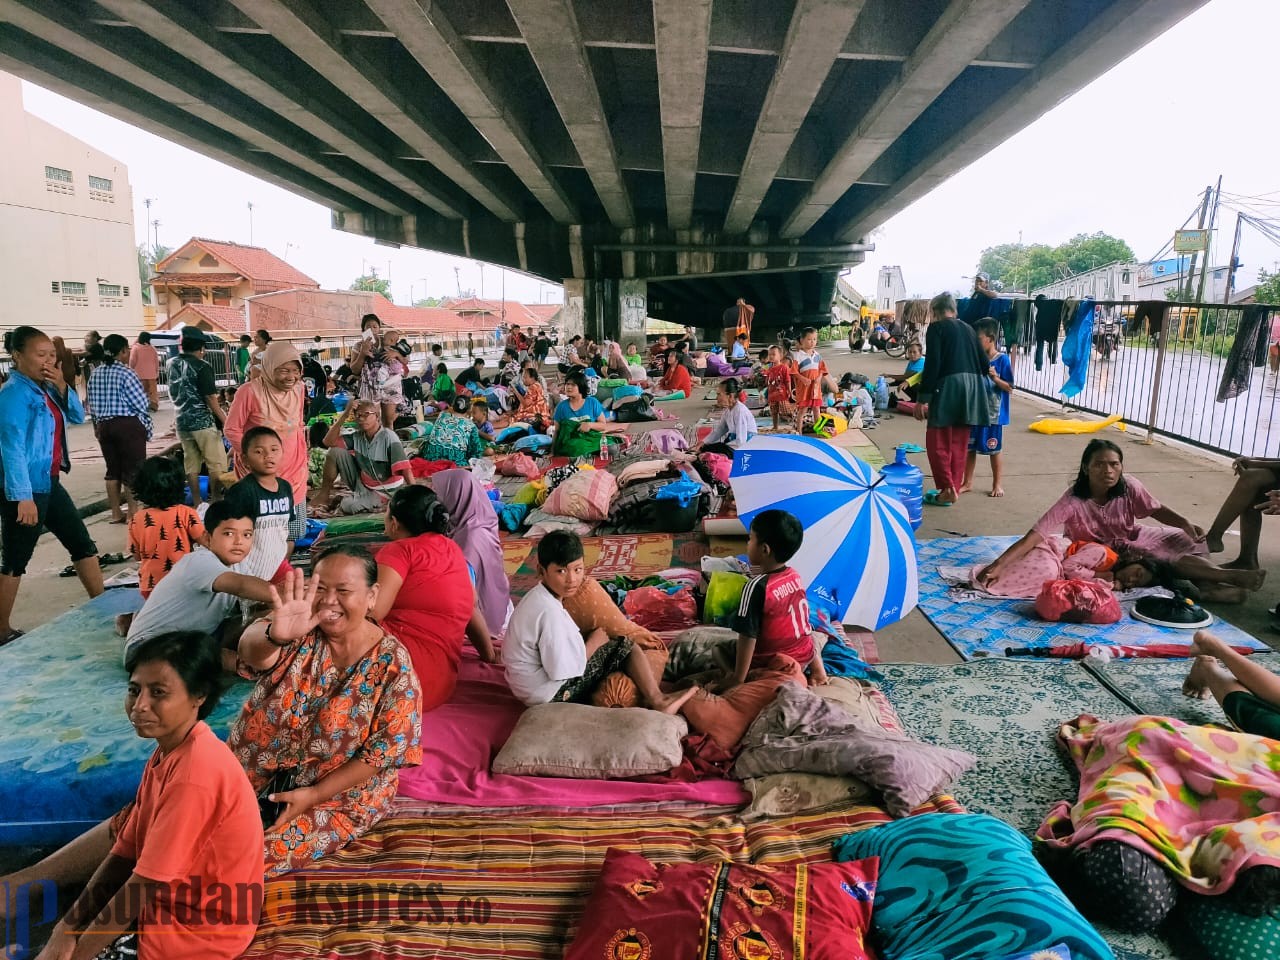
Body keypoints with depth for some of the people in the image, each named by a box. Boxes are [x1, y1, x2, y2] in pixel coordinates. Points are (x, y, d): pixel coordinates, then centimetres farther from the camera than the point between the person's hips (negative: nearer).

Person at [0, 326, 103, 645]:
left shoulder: (45, 388, 8)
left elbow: (77, 416, 15)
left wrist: (62, 387, -2)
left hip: (50, 483, 9)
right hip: (26, 489, -9)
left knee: (83, 544, 14)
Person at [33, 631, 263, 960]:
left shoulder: (194, 774, -27)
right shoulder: (168, 752, 2)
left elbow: (143, 884, -21)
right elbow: (125, 853, 4)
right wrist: (67, 929, -3)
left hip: (196, 931, -8)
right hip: (171, 902, 8)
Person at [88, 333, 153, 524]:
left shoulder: (95, 373, 7)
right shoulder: (125, 373, -13)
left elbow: (92, 404, 13)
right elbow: (142, 404, -13)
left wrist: (97, 426, 22)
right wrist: (146, 428, 0)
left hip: (104, 425, 7)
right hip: (128, 425, -7)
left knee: (113, 469, 14)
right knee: (133, 471, -1)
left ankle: (116, 513, 20)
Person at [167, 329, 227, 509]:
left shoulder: (173, 364, 7)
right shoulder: (202, 367, -13)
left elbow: (173, 394, 17)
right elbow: (211, 399, -15)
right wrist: (225, 421, -12)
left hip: (182, 422, 7)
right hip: (203, 422, -7)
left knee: (191, 464, 11)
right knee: (217, 464, 1)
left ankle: (197, 502, 15)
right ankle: (216, 501, 1)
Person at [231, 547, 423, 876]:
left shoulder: (392, 662, -15)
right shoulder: (300, 630, -10)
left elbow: (386, 750, -13)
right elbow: (252, 650, -33)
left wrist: (314, 794, -18)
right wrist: (275, 636, -57)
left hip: (340, 792, -3)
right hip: (259, 770, 4)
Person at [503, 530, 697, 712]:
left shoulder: (539, 596, 1)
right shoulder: (550, 612, -29)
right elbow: (566, 669, -26)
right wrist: (595, 641, -12)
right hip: (552, 694, -10)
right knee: (624, 647, -5)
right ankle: (658, 701, 4)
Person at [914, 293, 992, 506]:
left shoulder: (936, 328, -1)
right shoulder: (968, 329, 17)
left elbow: (932, 365, -12)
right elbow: (984, 363, 15)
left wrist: (922, 398, -12)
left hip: (948, 386, -7)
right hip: (971, 386, 7)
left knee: (938, 442, 1)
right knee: (959, 443, 13)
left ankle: (947, 490, -4)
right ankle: (955, 487, 18)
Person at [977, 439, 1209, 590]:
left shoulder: (1129, 488, -23)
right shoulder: (1073, 500, -34)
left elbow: (1158, 510, -2)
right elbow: (1035, 535, -41)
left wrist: (1187, 524, -22)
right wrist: (999, 565, -53)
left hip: (1131, 539, 4)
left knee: (1188, 542, -12)